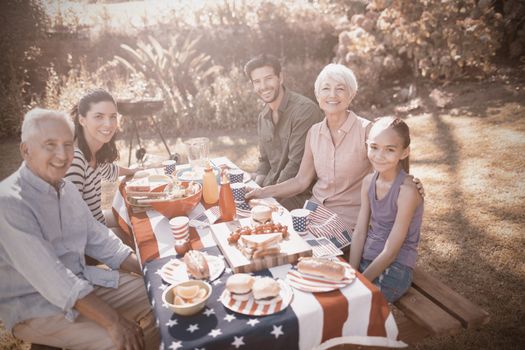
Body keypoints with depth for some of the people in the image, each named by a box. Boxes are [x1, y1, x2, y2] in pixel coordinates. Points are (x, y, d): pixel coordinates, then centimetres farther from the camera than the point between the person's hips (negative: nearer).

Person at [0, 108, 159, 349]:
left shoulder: (67, 189, 4)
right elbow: (51, 278, -29)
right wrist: (113, 321, -30)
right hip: (34, 307, -7)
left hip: (81, 282, 8)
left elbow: (100, 240, 7)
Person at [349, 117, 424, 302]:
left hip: (394, 269, -6)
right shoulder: (368, 182, 0)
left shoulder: (407, 190, -20)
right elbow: (359, 233, 0)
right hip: (366, 259, 6)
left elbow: (390, 251, -18)